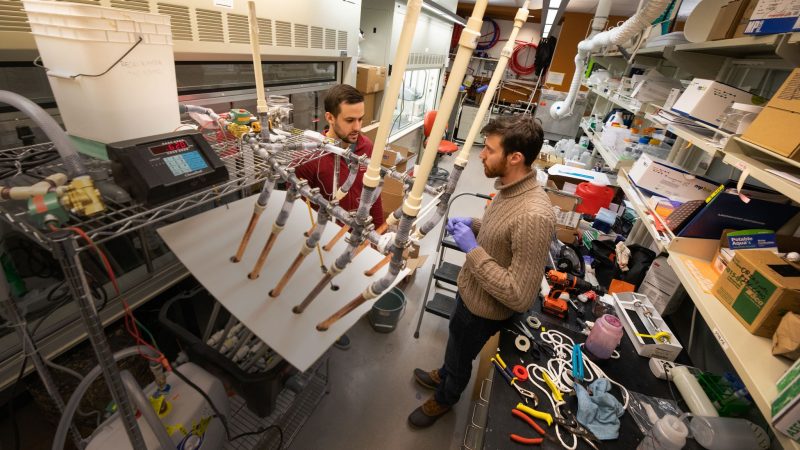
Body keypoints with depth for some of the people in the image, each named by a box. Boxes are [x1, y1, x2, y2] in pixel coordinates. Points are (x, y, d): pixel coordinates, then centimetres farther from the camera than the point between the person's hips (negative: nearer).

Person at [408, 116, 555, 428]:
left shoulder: (535, 216, -37)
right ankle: (444, 376, 63)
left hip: (484, 308, -8)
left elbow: (521, 297, -34)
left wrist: (473, 250, -31)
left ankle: (445, 399, 53)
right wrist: (474, 225, -6)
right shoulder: (509, 186, -8)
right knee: (455, 344, 33)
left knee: (460, 355, 21)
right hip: (470, 290, 8)